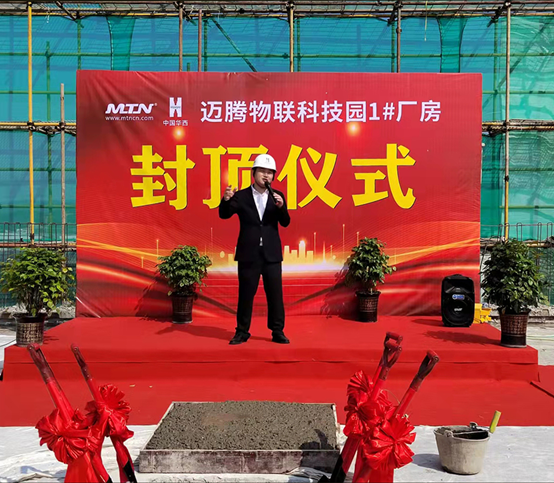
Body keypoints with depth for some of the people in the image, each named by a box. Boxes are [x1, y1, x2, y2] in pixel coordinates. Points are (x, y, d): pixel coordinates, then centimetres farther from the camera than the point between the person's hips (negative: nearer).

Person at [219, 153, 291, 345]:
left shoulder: (277, 196, 6)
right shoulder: (241, 196, 1)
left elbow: (285, 223, -2)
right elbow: (224, 215, -8)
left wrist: (281, 207, -21)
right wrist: (226, 199, -28)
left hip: (271, 254, 1)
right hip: (249, 254, -1)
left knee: (275, 294, 4)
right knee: (245, 294, 6)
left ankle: (278, 332, 14)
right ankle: (242, 332, 16)